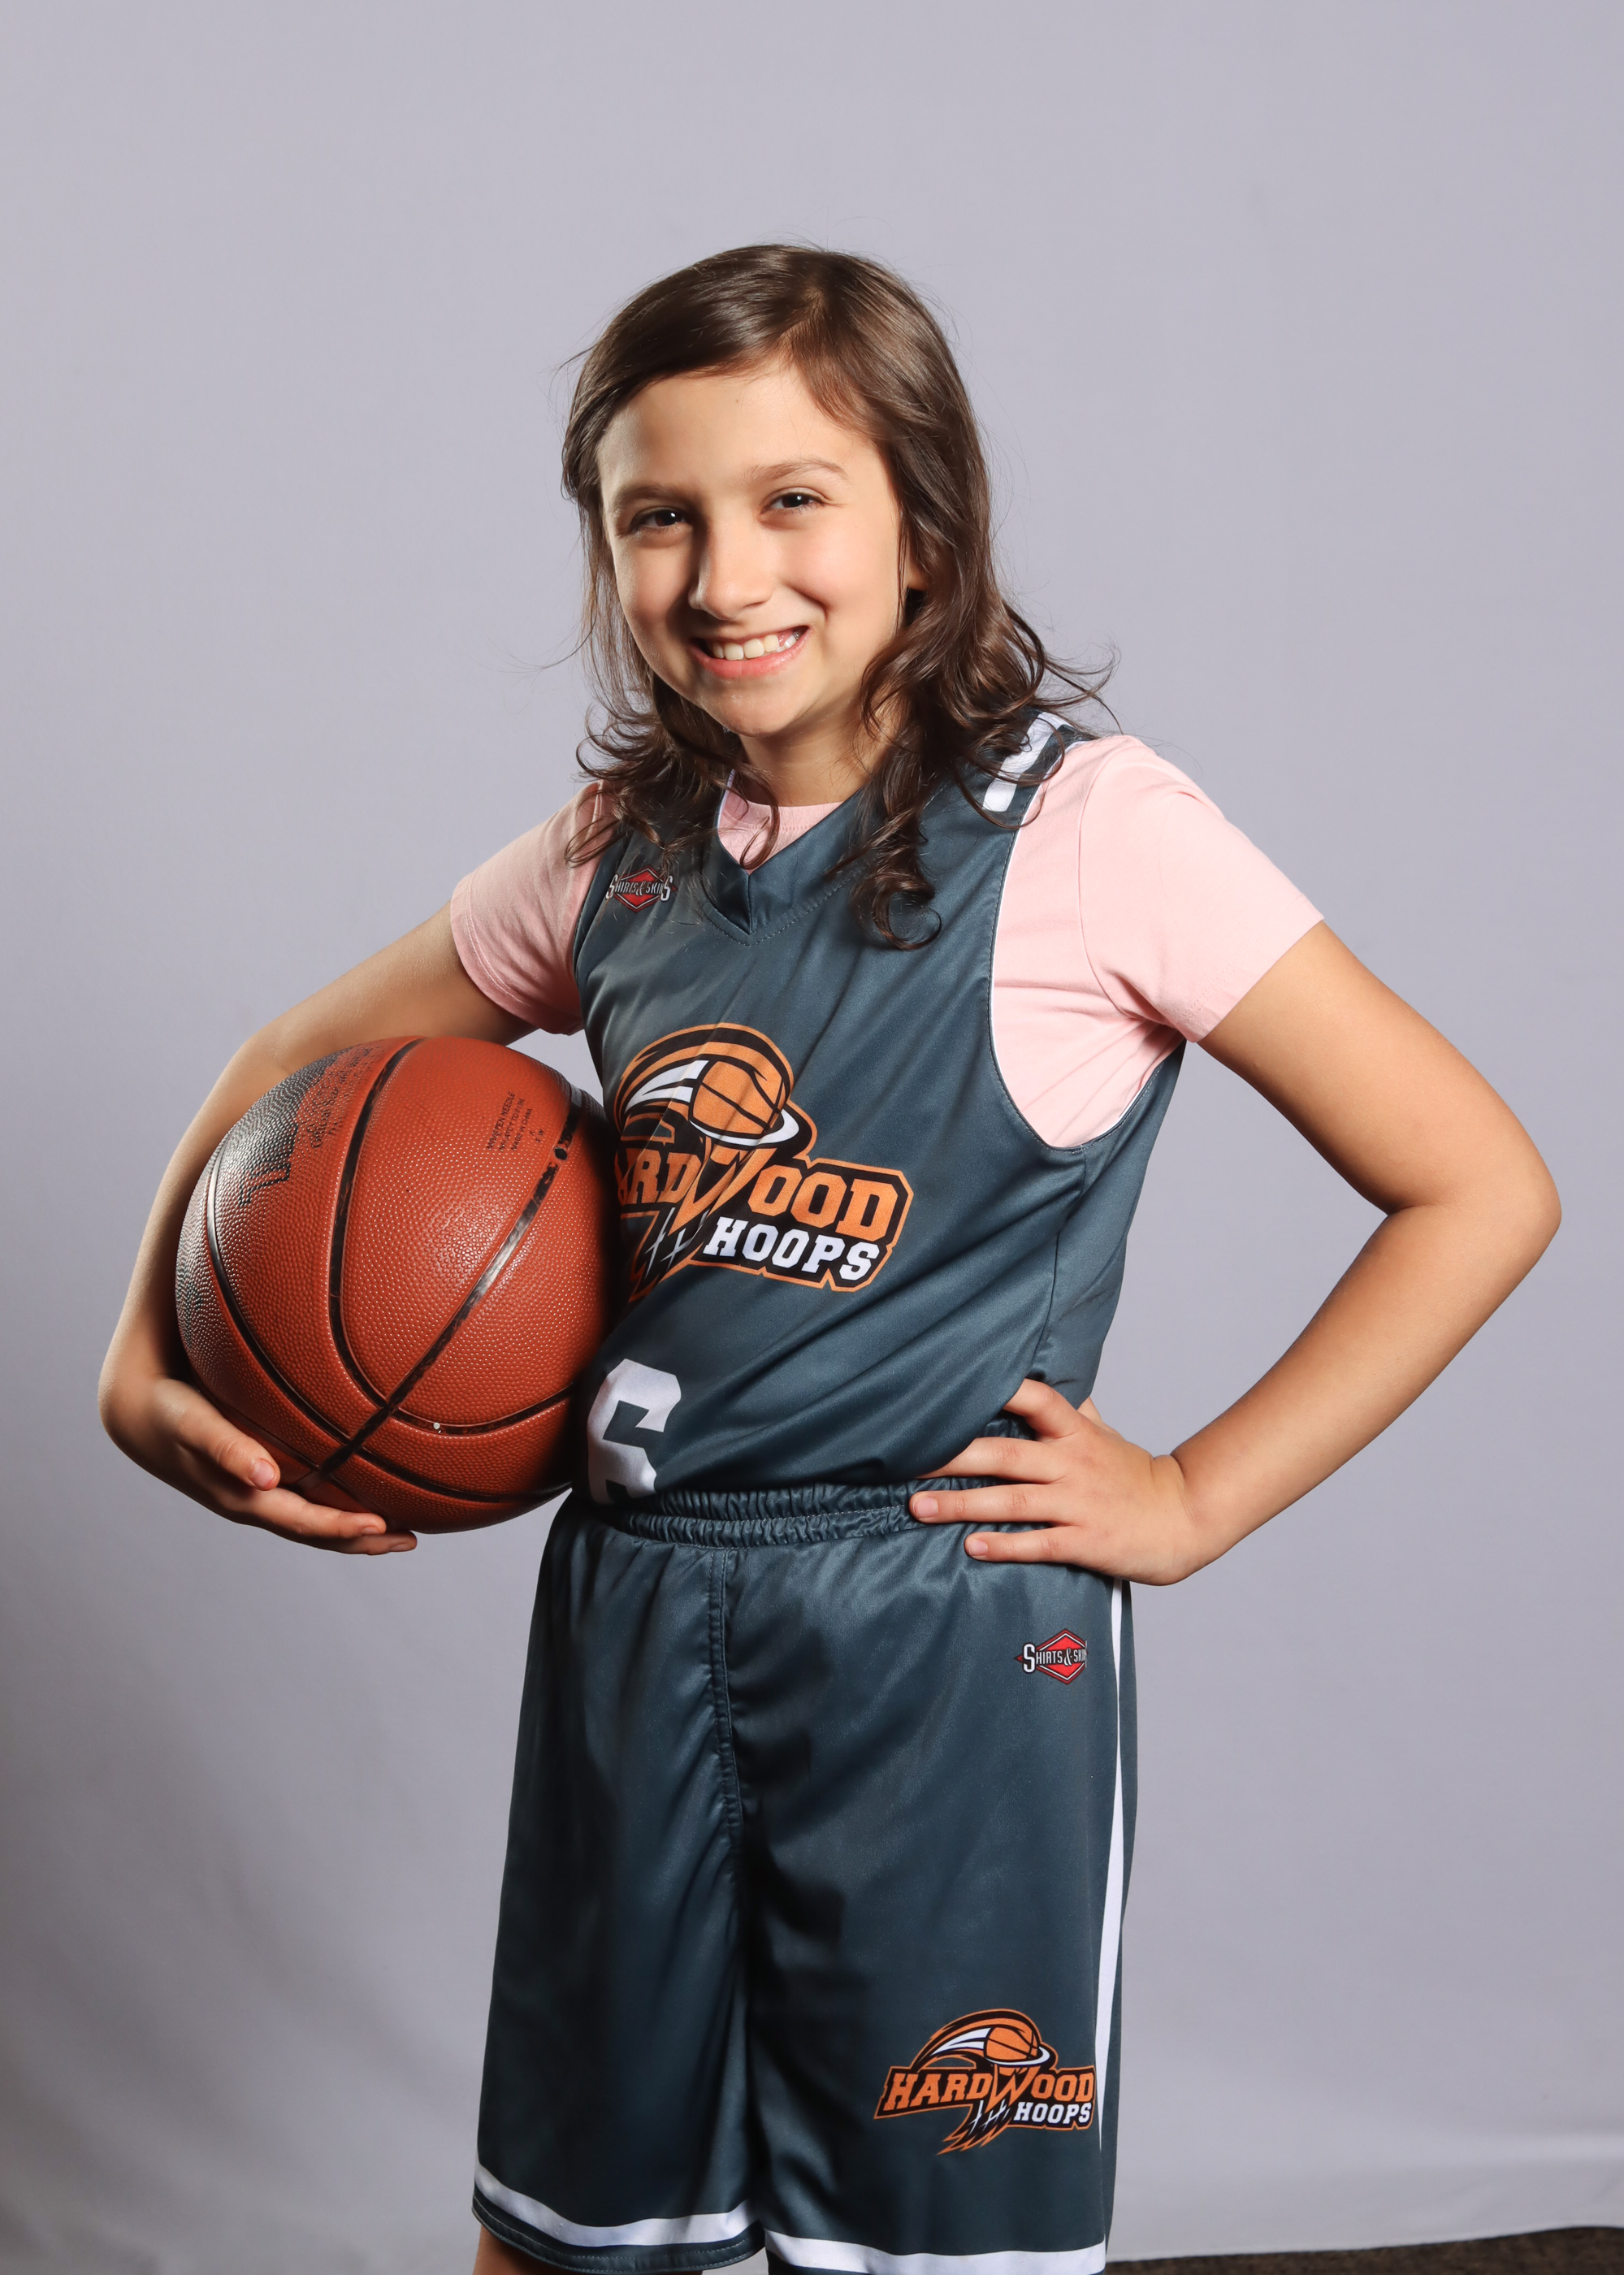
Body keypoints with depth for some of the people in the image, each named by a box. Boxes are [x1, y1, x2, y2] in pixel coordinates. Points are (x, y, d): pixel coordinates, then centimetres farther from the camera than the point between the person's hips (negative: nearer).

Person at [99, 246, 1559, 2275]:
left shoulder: (1087, 831, -11)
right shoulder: (617, 860, 4)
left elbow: (1479, 1188, -9)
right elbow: (299, 1072, 19)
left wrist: (1194, 1499, -9)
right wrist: (149, 1365, 5)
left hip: (950, 1649, -4)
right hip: (630, 1628, 5)